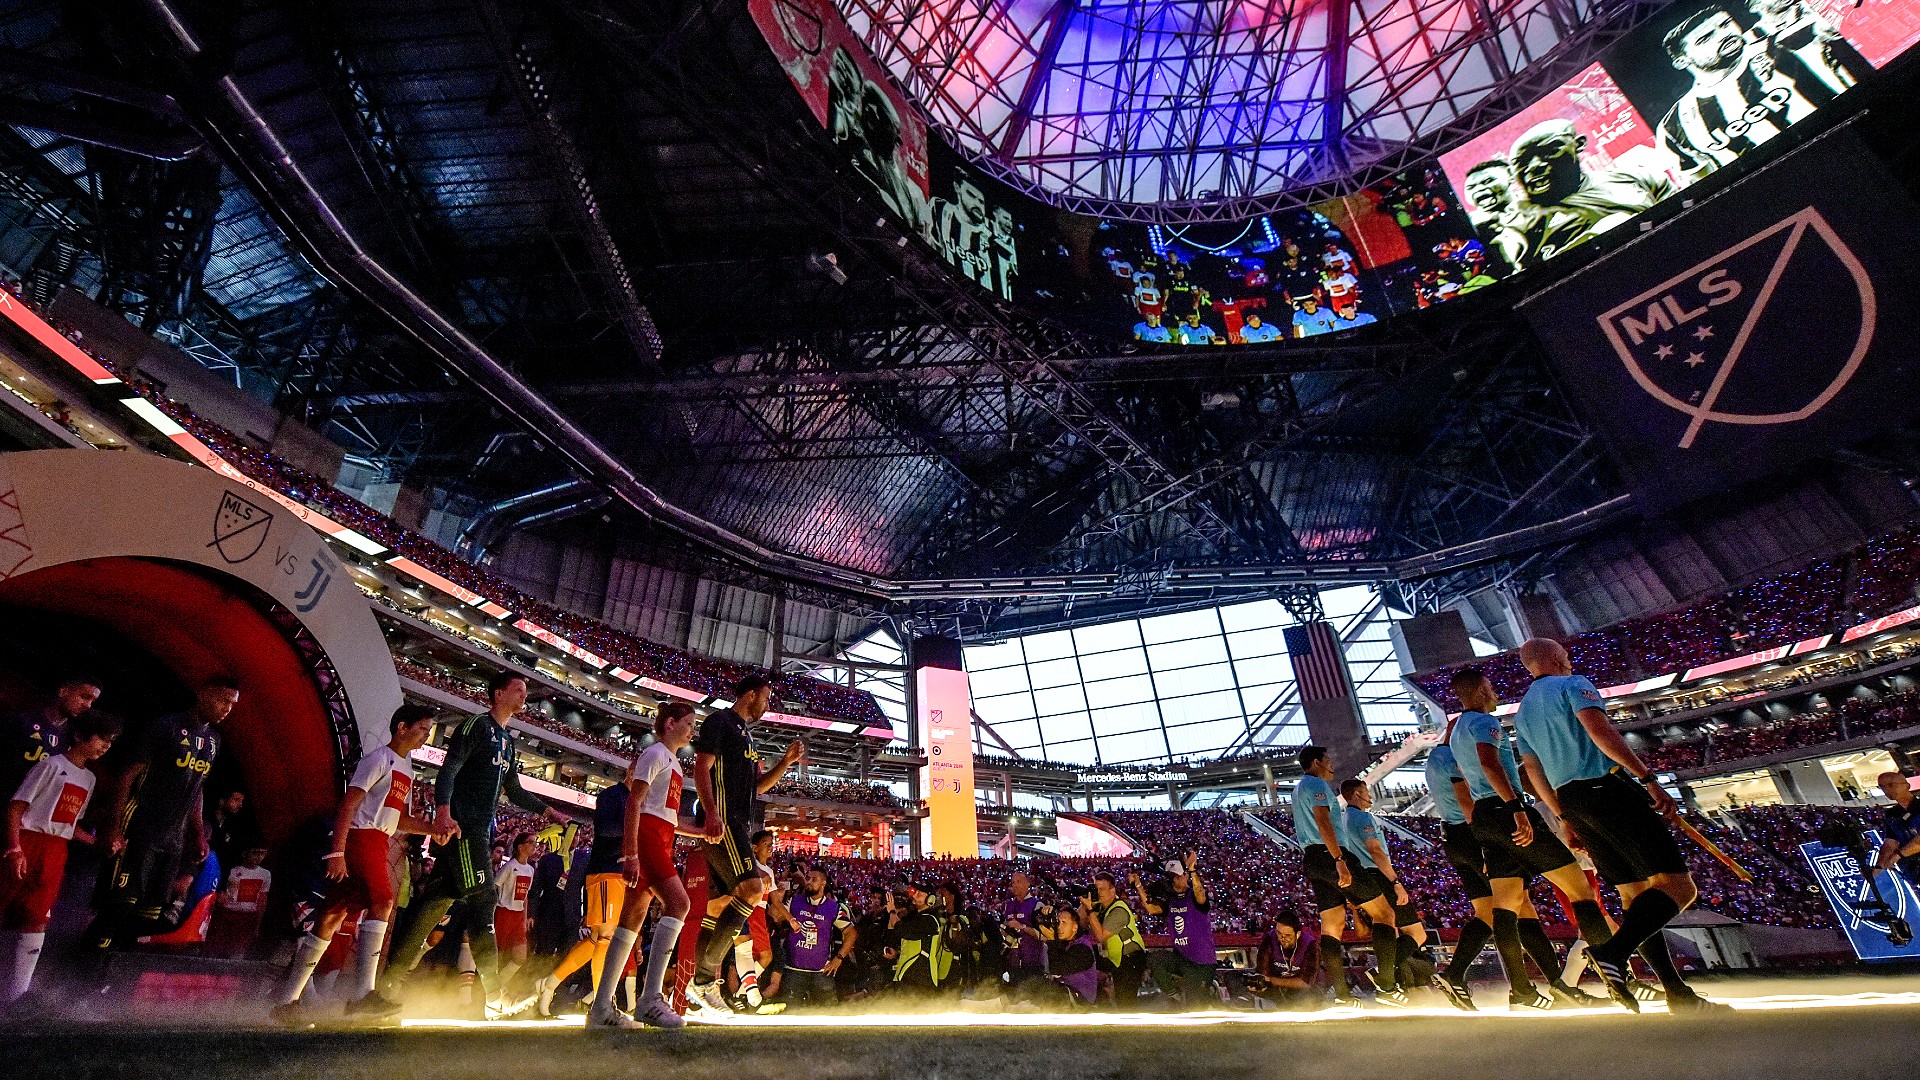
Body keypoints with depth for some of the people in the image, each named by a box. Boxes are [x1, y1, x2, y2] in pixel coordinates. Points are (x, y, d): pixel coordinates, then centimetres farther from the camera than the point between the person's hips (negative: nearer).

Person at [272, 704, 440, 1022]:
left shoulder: (407, 769, 21)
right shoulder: (379, 757, -5)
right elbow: (348, 804, -13)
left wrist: (434, 827, 10)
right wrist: (336, 852, -20)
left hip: (379, 845, 9)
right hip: (362, 837, -9)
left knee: (332, 917, 11)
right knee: (382, 901, -24)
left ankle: (287, 1000, 19)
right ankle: (363, 994, -27)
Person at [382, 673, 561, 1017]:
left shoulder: (509, 741, 22)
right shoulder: (477, 724, -5)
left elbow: (515, 791, 30)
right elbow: (448, 770, -16)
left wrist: (545, 810, 22)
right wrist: (443, 812, -30)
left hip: (482, 830, 9)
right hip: (462, 826, -9)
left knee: (436, 901, 9)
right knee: (482, 899, -9)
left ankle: (390, 984, 16)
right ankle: (495, 998, -6)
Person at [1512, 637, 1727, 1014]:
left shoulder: (1523, 711, 21)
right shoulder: (1572, 684, 0)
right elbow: (1599, 730, -17)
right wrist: (1649, 779, -20)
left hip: (1570, 799, 8)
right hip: (1607, 786, -8)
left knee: (1637, 894, 13)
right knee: (1677, 885, -9)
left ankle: (1679, 995, 12)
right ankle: (1614, 952, -26)